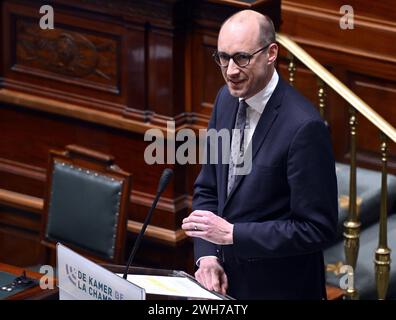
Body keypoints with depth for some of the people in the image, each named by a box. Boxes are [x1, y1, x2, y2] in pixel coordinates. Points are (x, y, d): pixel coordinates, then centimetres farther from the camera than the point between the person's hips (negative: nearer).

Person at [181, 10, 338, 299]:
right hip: (227, 279, 6)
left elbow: (317, 228, -21)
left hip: (279, 289, -6)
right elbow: (208, 189, 8)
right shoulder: (227, 99, 0)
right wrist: (207, 255, -6)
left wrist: (232, 234, -23)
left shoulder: (304, 126, -23)